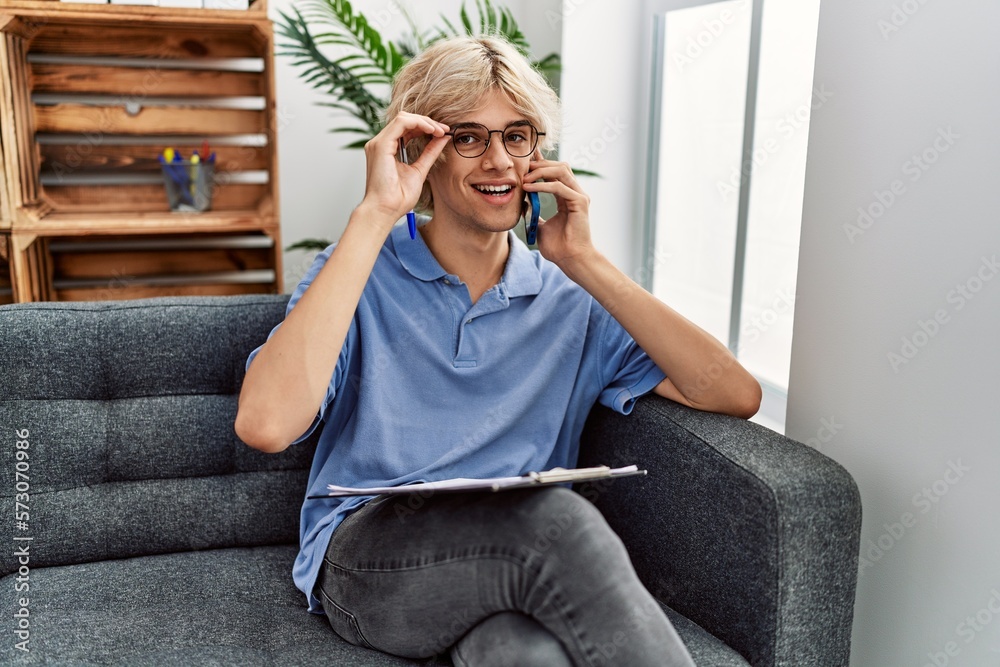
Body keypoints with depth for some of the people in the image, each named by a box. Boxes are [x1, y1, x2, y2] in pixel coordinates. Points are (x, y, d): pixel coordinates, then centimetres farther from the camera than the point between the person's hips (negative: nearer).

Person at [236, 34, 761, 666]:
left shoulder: (572, 302, 10)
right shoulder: (363, 274, 4)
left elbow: (737, 396, -2)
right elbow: (265, 424, -17)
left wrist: (585, 262, -5)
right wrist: (376, 214, -15)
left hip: (521, 562, 1)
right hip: (370, 562, 0)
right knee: (553, 515, -29)